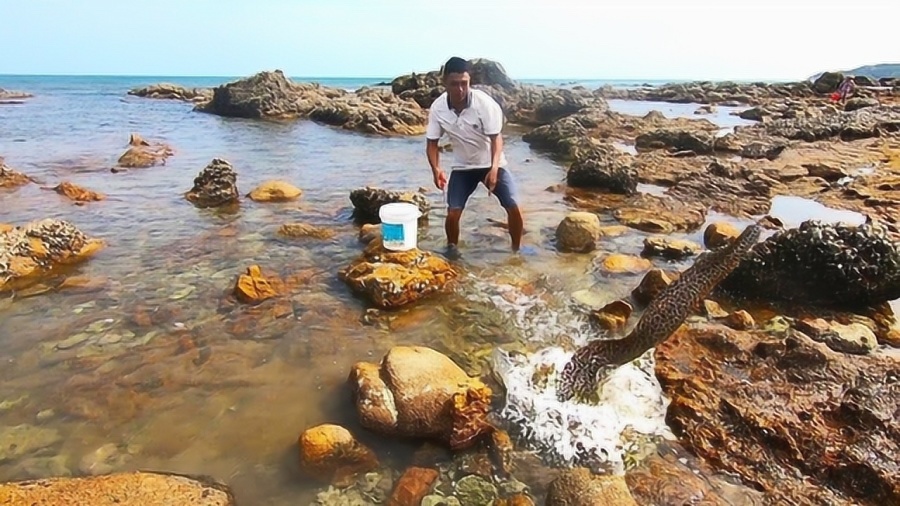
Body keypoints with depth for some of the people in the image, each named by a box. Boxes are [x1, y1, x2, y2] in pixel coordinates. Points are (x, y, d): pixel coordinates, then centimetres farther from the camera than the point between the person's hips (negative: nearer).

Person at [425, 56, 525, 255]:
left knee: (513, 207, -12)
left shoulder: (484, 102, -23)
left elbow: (496, 137, -22)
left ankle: (517, 249, 10)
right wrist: (436, 169, -26)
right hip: (463, 166, 2)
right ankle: (451, 248, 16)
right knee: (453, 212, -11)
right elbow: (432, 142, -8)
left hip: (492, 164, -1)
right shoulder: (437, 107, -15)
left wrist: (494, 168, -38)